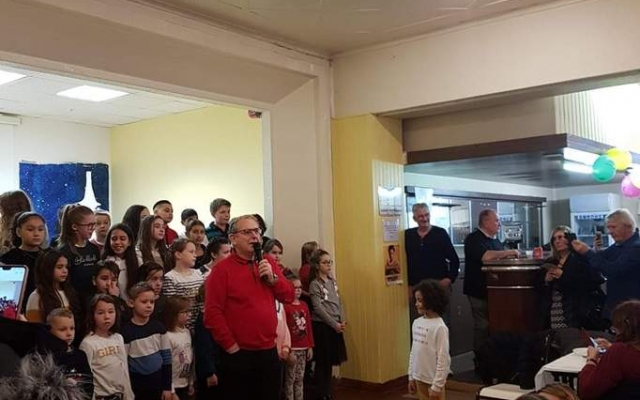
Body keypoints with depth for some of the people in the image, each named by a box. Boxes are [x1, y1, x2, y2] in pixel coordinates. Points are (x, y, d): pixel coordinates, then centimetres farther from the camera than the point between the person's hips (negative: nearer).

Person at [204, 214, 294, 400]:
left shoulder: (268, 263, 9)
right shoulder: (222, 269, -9)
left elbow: (289, 296, 9)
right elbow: (212, 313, -14)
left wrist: (272, 278, -8)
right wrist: (231, 346, -13)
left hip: (269, 351, 5)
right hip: (238, 355, -5)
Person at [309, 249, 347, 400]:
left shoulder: (332, 281, 10)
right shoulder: (314, 284, -9)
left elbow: (339, 303, 11)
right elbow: (318, 308, -14)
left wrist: (342, 321, -2)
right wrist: (334, 324, -15)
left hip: (335, 325, 6)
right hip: (321, 325, -6)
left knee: (330, 361, 11)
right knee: (322, 362, 1)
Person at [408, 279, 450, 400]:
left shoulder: (439, 327, -18)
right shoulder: (416, 323, 3)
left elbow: (443, 359, -17)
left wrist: (436, 385, -16)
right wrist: (411, 376, 13)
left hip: (433, 380, -7)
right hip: (419, 378, 7)